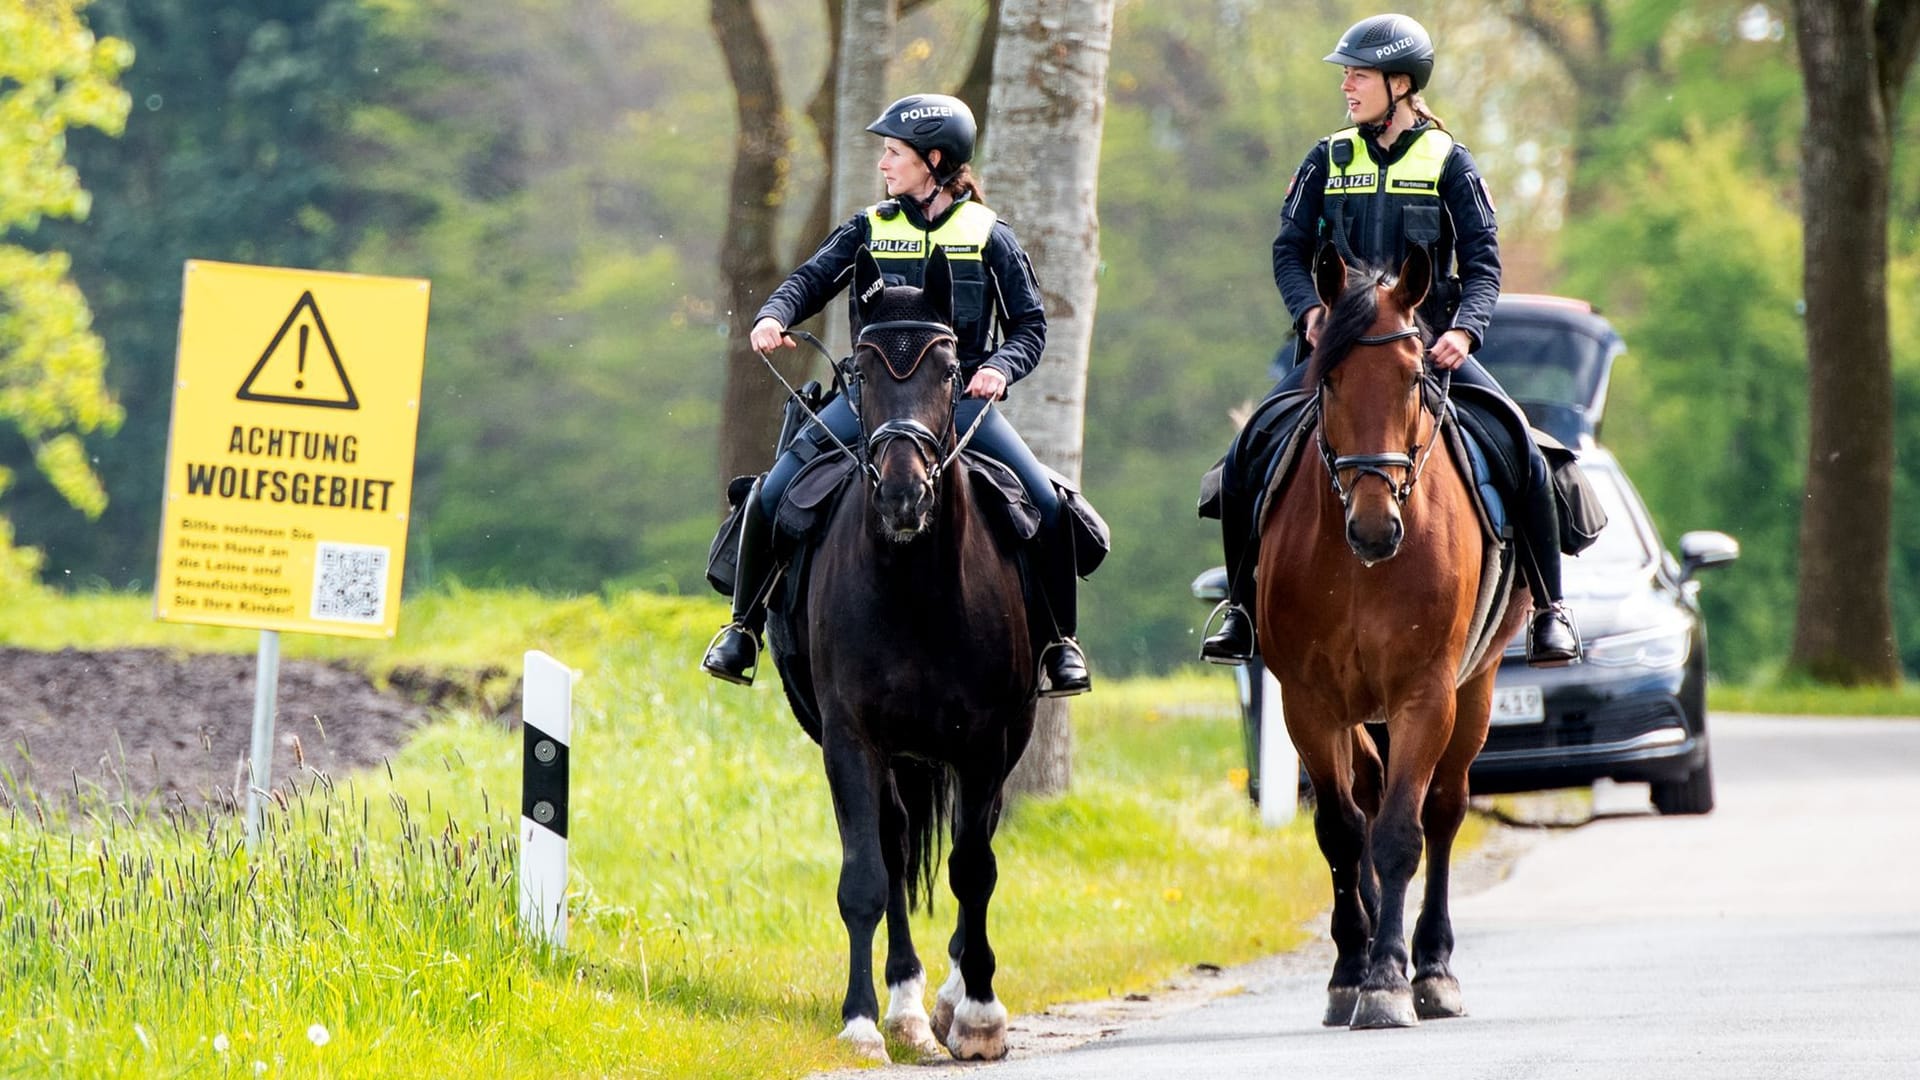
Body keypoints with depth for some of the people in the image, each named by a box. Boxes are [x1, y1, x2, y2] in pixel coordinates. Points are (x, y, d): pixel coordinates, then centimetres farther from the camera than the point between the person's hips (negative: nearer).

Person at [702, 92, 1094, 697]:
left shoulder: (987, 236, 4)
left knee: (1045, 503, -20)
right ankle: (743, 628, 5)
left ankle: (1060, 643, -3)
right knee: (772, 497, -14)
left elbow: (1030, 325, 5)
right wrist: (773, 317, -20)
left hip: (961, 398, -1)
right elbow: (812, 279, 2)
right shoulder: (870, 230, 10)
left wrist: (1000, 368, -16)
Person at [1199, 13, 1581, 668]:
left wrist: (1465, 329, -20)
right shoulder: (1329, 159, 9)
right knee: (1247, 455, -14)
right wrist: (1310, 312, -14)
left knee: (1518, 448, -21)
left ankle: (1548, 608, -9)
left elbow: (1482, 261, -2)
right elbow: (1290, 249, 6)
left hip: (1431, 346, -2)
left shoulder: (1447, 161, 2)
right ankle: (1242, 607, 2)